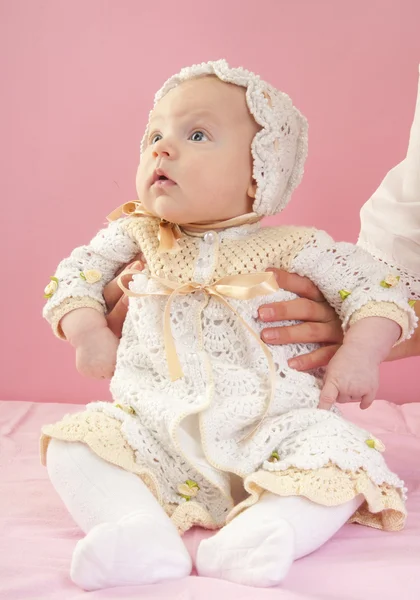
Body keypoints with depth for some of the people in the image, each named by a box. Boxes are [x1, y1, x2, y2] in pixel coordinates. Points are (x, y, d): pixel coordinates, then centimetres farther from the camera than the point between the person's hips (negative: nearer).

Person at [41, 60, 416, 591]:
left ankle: (257, 532, -34)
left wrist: (360, 353, -11)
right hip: (154, 435, 2)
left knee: (339, 451, -25)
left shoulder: (293, 248, -1)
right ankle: (142, 532, -30)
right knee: (73, 443, -17)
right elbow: (74, 274, 19)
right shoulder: (135, 237, 7)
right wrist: (87, 330, 1)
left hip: (267, 434, -1)